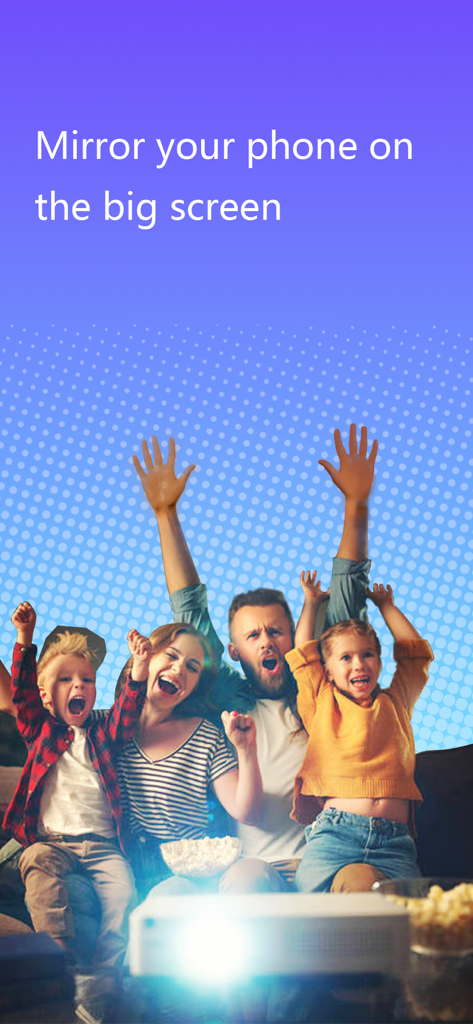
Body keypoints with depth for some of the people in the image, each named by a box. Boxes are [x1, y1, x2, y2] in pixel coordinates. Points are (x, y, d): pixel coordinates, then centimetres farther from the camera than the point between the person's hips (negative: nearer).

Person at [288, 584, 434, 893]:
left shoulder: (394, 703, 28)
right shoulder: (322, 704, 23)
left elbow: (416, 651, 38)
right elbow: (304, 651, 32)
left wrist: (386, 605, 49)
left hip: (394, 840, 2)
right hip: (334, 831, -2)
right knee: (356, 881, -37)